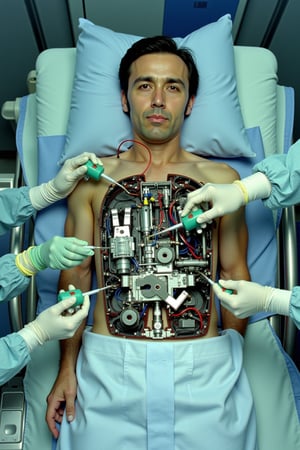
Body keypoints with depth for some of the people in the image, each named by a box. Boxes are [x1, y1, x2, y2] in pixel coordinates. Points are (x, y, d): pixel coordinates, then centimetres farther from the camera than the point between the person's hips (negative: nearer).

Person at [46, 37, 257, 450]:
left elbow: (234, 272, 10)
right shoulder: (92, 178, 7)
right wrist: (67, 367, 2)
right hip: (109, 363, 0)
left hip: (204, 362, 1)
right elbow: (76, 274, 7)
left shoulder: (222, 179, 8)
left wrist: (233, 362, 5)